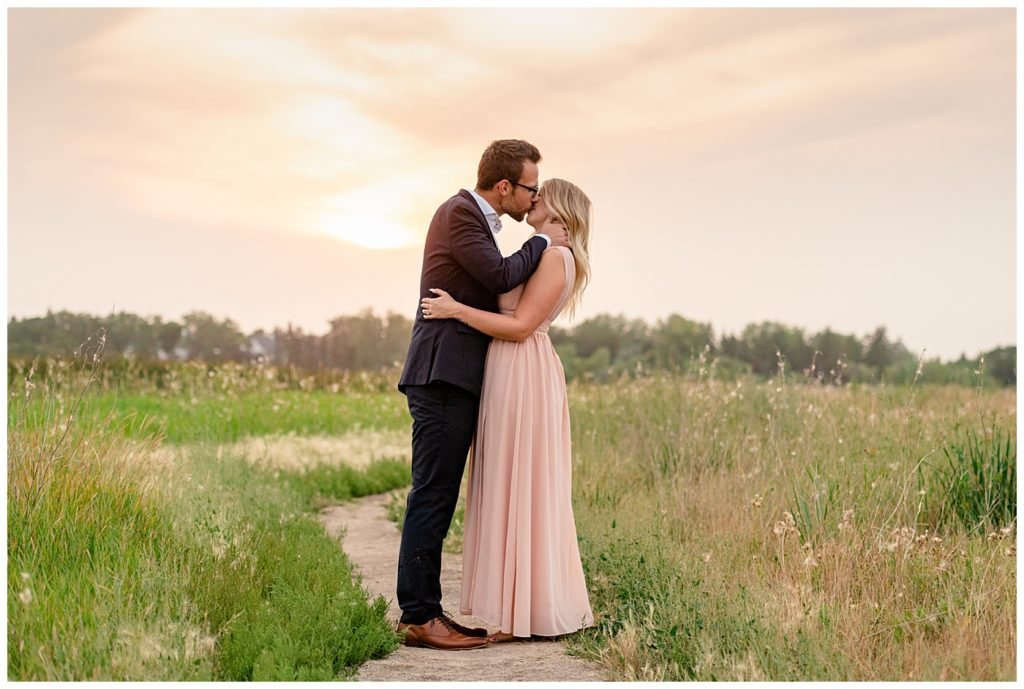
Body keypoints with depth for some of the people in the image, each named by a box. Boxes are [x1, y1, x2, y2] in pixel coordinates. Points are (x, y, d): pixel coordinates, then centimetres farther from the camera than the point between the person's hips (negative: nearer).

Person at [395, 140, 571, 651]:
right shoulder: (459, 212, -8)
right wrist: (543, 242, -4)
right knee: (432, 494, -9)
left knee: (439, 497, 9)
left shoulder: (472, 216, 21)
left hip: (454, 378, 10)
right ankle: (419, 616, -6)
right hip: (442, 374, -10)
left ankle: (422, 609, 13)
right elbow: (500, 275, -17)